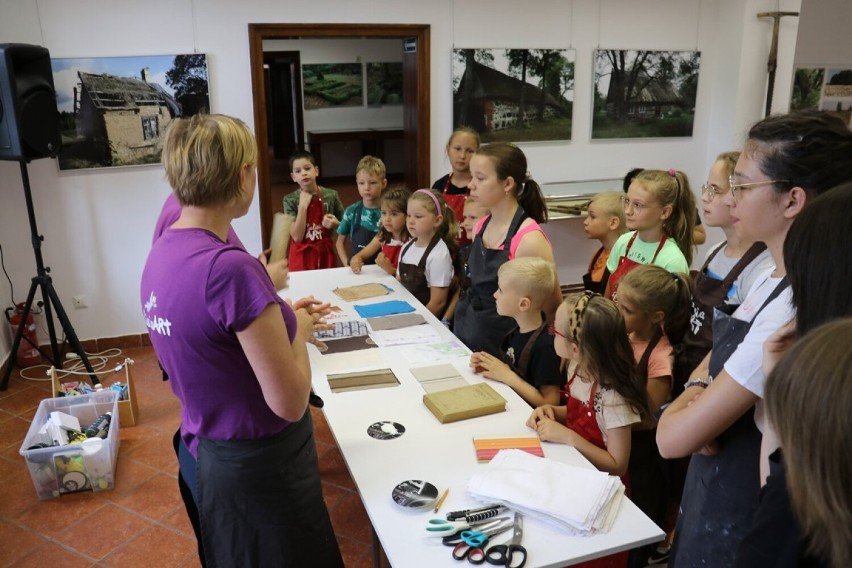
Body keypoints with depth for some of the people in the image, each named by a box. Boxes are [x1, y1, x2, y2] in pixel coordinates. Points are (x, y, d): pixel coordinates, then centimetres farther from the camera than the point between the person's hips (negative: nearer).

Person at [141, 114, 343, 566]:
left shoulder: (160, 254, -2)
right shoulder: (230, 267, -29)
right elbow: (289, 402, -25)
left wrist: (276, 316, 6)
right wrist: (296, 331, -9)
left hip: (206, 453, 8)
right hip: (260, 466, -8)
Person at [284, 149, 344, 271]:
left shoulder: (331, 195, -4)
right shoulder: (290, 200, -7)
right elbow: (297, 237, -15)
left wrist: (335, 224, -14)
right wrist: (303, 206, -19)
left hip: (325, 254, 1)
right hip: (302, 256, -1)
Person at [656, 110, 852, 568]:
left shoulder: (792, 313, -31)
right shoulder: (773, 279, -2)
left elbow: (673, 438, -29)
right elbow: (720, 355, 10)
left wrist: (683, 407, -7)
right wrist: (698, 396, -11)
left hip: (744, 516, -8)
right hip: (721, 488, 8)